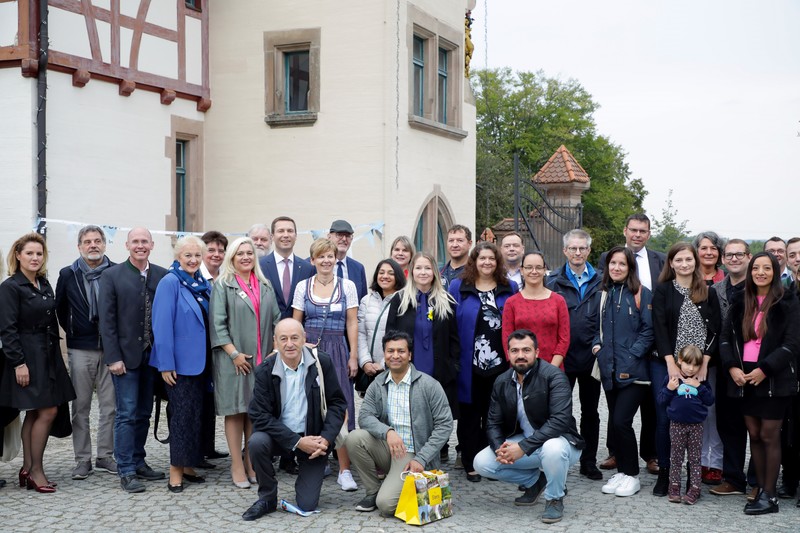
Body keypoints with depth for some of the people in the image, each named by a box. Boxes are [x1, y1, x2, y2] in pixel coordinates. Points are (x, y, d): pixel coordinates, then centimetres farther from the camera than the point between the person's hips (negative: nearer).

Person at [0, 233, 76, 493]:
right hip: (27, 358, -7)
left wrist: (56, 354, 12)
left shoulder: (44, 284, 12)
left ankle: (27, 469, 17)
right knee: (47, 412, -8)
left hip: (47, 357, 7)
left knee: (34, 413, 10)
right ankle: (36, 470, 3)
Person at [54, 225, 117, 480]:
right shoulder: (68, 275, 3)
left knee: (110, 406, 4)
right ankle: (82, 459, 13)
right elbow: (60, 308, 14)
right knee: (81, 408, 5)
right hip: (80, 350, 1)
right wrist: (72, 332, 10)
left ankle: (105, 455, 15)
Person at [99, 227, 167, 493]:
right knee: (127, 413, -2)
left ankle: (138, 462, 24)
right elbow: (107, 320, -6)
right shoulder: (112, 276, -3)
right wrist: (114, 358, -11)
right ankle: (126, 471, 3)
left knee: (144, 413, 12)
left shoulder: (162, 275, 4)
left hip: (152, 354, 3)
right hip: (125, 355, -3)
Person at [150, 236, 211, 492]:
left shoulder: (203, 284, 10)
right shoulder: (170, 283, -11)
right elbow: (162, 325, -15)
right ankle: (176, 470, 4)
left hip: (199, 361, 7)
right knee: (183, 413, -5)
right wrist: (166, 364, -18)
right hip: (179, 362, -7)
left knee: (196, 413, 10)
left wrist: (209, 357, 10)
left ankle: (188, 466, 19)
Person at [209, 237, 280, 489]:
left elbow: (275, 319, 13)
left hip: (262, 359, 4)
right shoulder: (223, 286, -1)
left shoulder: (265, 286, 13)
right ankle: (237, 466, 6)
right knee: (235, 411, 0)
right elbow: (217, 323, -8)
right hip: (234, 359, -4)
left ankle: (251, 463, 15)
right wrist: (234, 353, -14)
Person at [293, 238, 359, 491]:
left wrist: (353, 356, -2)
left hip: (337, 351, -1)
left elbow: (352, 323, 3)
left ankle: (344, 470, -3)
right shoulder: (303, 286, 6)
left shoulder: (347, 286, 4)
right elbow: (296, 324, 9)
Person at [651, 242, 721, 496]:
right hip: (666, 365, -1)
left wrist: (704, 364, -6)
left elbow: (714, 330, 4)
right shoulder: (663, 291, 3)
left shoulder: (708, 293, 8)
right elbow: (659, 328, -4)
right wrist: (671, 364, -12)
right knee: (665, 419, -2)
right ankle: (664, 474, 9)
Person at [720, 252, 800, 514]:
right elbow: (726, 337, 9)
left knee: (769, 436, -2)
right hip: (743, 379, 4)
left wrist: (764, 369, -16)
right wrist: (732, 367, -7)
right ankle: (761, 489, 16)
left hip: (773, 379, -4)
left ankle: (769, 496, 6)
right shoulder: (740, 303, 11)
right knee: (754, 436, 8)